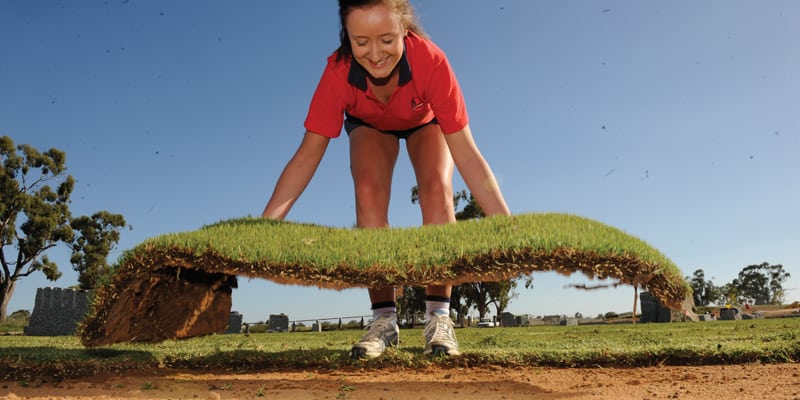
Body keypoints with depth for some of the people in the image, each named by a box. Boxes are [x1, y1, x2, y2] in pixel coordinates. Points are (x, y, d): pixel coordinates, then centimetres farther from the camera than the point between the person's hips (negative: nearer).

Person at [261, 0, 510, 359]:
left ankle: (439, 317, -16)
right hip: (369, 126, 1)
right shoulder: (338, 72, -36)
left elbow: (466, 154, -39)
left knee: (437, 188, -25)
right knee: (368, 193, -22)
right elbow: (309, 153, -33)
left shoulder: (430, 60, -40)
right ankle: (383, 319, -13)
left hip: (426, 121, -1)